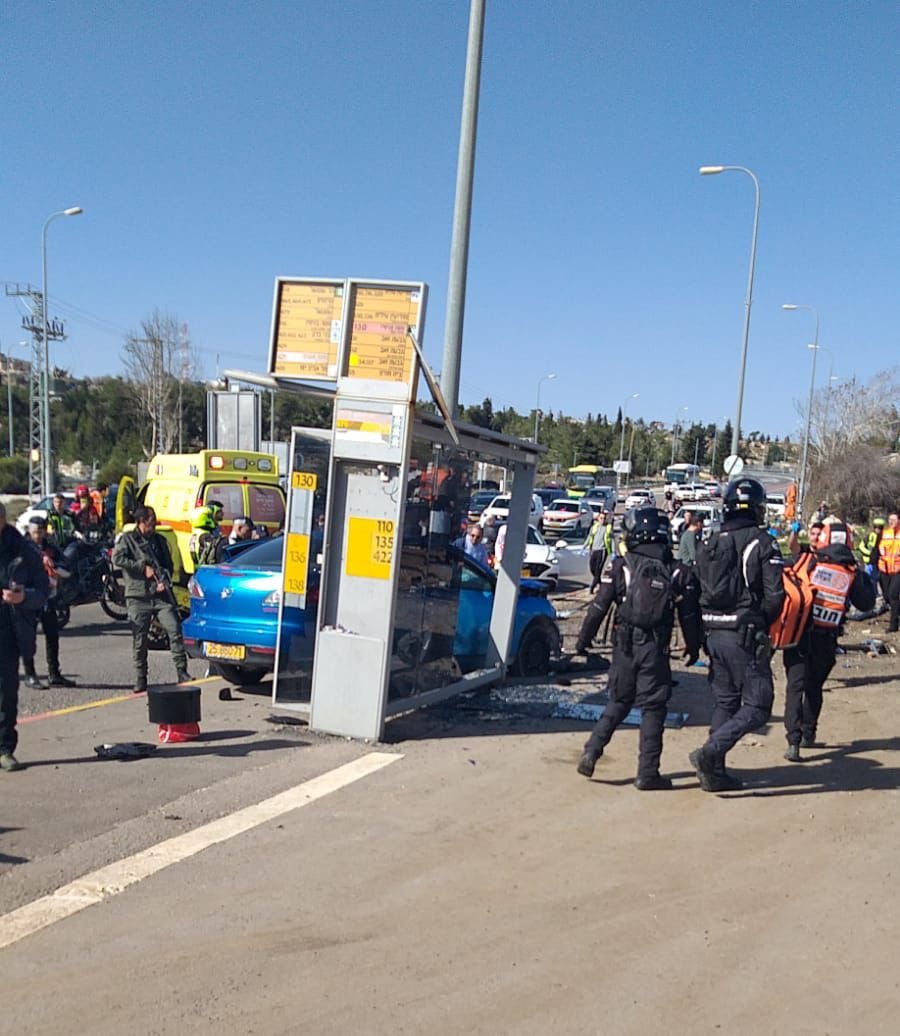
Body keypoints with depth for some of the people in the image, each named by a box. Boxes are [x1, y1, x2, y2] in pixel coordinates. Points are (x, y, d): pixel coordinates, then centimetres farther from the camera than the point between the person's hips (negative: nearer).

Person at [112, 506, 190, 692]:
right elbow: (117, 558, -12)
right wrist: (143, 567, -12)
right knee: (140, 640, 2)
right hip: (138, 597, -3)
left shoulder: (159, 540, 18)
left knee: (175, 630, -10)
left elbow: (168, 564, 19)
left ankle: (182, 673, -5)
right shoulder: (127, 539, 5)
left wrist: (165, 580, -1)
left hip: (161, 595, 3)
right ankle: (140, 681, 12)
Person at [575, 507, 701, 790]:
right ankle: (647, 773, 6)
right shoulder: (676, 573, 0)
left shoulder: (620, 567, -2)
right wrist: (694, 648, 16)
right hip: (655, 649, -1)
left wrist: (583, 640, 8)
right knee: (652, 709, 5)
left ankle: (592, 751, 8)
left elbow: (598, 608, -2)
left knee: (618, 702, 18)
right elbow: (689, 617, 3)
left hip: (624, 646, 1)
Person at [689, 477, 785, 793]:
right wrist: (762, 624, 5)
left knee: (723, 703, 16)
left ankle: (715, 772, 16)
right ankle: (709, 752, -15)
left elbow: (699, 592, 10)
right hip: (746, 636, -6)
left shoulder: (708, 545, 9)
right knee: (757, 706, 1)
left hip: (715, 634, 7)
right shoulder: (762, 543, -9)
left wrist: (704, 633, 17)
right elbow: (775, 595, -13)